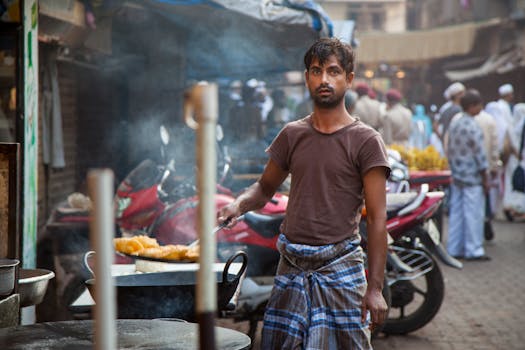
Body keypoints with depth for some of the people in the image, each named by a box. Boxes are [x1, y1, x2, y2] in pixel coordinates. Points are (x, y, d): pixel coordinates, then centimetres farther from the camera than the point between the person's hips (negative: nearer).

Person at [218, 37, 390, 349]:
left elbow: (377, 218, -8)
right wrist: (239, 205, -3)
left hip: (340, 266, -4)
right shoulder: (293, 134, 10)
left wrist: (375, 288, -13)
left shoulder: (366, 141, -4)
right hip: (292, 266, 4)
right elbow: (265, 187, 21)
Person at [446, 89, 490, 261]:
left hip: (457, 177, 8)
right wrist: (485, 179, -8)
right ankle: (473, 250, 2)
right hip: (472, 178, -8)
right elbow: (479, 155, -15)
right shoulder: (473, 128, -16)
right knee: (474, 214, -2)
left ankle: (454, 248, 15)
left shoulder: (454, 124, 7)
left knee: (456, 212, 11)